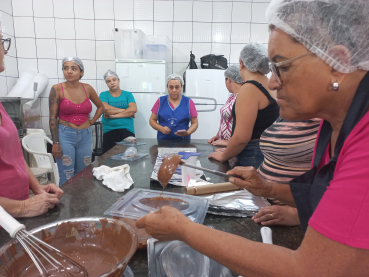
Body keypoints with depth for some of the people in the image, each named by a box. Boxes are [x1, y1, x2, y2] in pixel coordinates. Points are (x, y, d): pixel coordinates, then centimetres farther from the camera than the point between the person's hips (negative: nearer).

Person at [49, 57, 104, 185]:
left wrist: (91, 122, 7)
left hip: (85, 135, 4)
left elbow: (101, 106, 20)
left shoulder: (87, 88, 4)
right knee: (67, 178, -2)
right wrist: (55, 143, -10)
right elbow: (53, 118, -6)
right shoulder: (57, 89, -5)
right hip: (65, 135, -4)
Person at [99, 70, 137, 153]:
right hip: (109, 131, 0)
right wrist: (126, 111, -6)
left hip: (127, 131, 0)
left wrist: (114, 115, -10)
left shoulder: (127, 94, 10)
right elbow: (105, 108, -10)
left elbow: (133, 109, -6)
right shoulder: (103, 95, 9)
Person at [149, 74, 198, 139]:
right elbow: (152, 120, 11)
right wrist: (161, 128, -9)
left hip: (183, 141, 0)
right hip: (163, 141, 1)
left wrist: (187, 133, -12)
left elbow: (195, 123, 8)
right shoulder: (160, 101, 8)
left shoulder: (189, 102, 6)